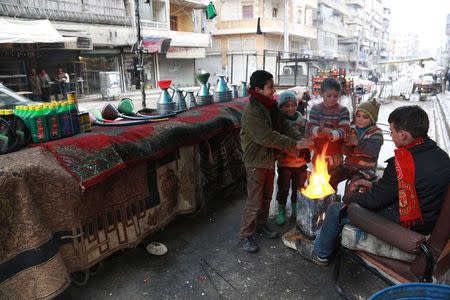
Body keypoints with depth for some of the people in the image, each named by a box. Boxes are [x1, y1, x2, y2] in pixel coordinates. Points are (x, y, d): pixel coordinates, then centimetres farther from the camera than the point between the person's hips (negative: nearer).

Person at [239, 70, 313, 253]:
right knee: (255, 202, 1)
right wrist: (294, 145, -27)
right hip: (256, 162, -8)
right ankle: (245, 235, 18)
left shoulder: (271, 106, 5)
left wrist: (300, 139, -13)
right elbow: (268, 138, -29)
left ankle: (261, 226, 40)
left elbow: (284, 126, 4)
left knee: (266, 197, 21)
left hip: (270, 159, 9)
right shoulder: (252, 113, -24)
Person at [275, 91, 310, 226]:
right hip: (284, 163, -3)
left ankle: (295, 210, 35)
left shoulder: (303, 121, 2)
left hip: (301, 163, 3)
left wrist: (307, 157, 6)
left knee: (298, 188, 14)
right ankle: (281, 211, 27)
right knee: (283, 188, 7)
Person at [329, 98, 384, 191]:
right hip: (349, 165, 5)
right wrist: (348, 144, -19)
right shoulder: (352, 129, 6)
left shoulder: (376, 132, -5)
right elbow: (346, 152, 3)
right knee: (331, 178, -11)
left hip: (366, 169, -5)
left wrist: (357, 142, -31)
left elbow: (374, 150, -23)